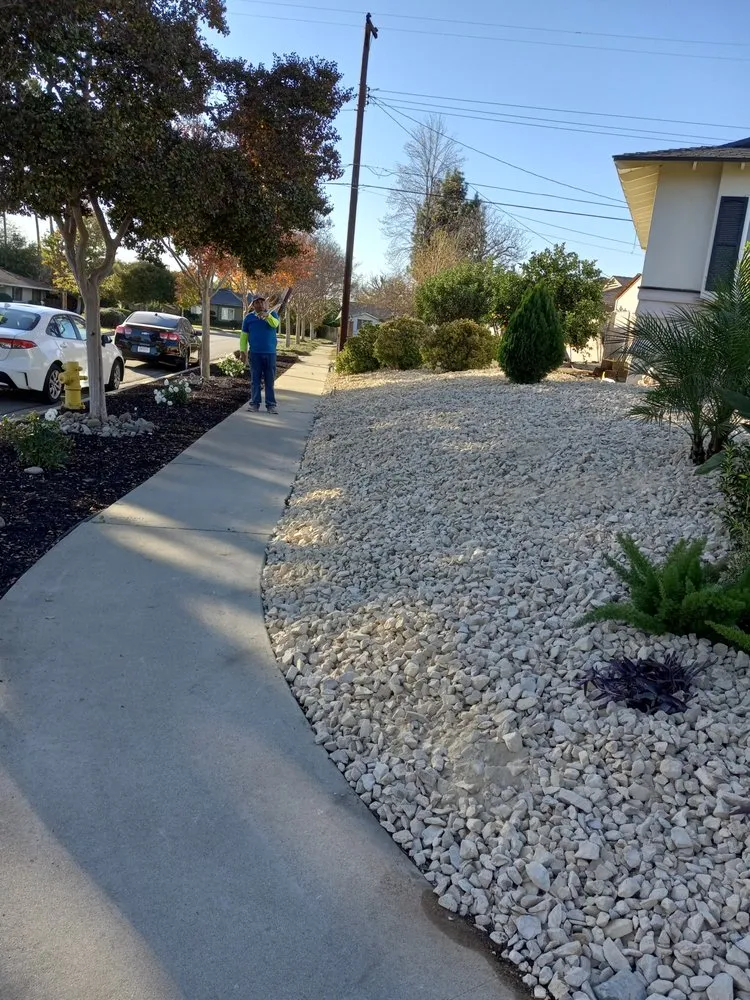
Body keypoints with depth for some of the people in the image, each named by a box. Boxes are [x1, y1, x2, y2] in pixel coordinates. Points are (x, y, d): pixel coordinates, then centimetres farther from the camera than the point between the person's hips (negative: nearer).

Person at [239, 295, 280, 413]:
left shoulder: (272, 314, 4)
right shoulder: (249, 317, 7)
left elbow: (275, 324, -18)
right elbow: (244, 335, 9)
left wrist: (267, 316, -37)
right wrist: (243, 350, 0)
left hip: (270, 353, -1)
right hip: (255, 353, 1)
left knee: (269, 380, 3)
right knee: (255, 380, 3)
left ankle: (271, 405, 6)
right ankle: (254, 404, 7)